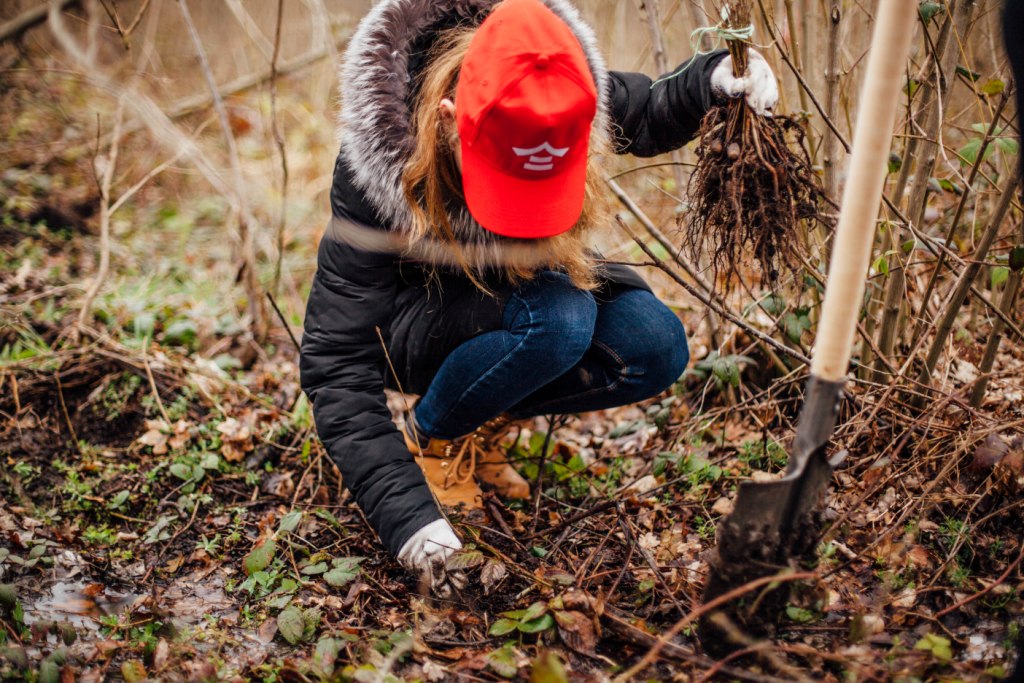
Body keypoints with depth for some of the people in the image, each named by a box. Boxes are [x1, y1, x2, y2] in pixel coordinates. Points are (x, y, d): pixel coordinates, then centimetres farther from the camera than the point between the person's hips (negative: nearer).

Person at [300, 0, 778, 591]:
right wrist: (410, 517, -41)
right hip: (413, 329, -5)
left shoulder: (566, 98, -24)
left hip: (517, 292, 5)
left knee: (657, 349, -21)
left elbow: (648, 114, 0)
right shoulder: (374, 171, -34)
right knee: (557, 318, -35)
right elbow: (338, 366, -33)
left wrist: (716, 78, -23)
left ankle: (480, 425, 1)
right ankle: (428, 438, -7)